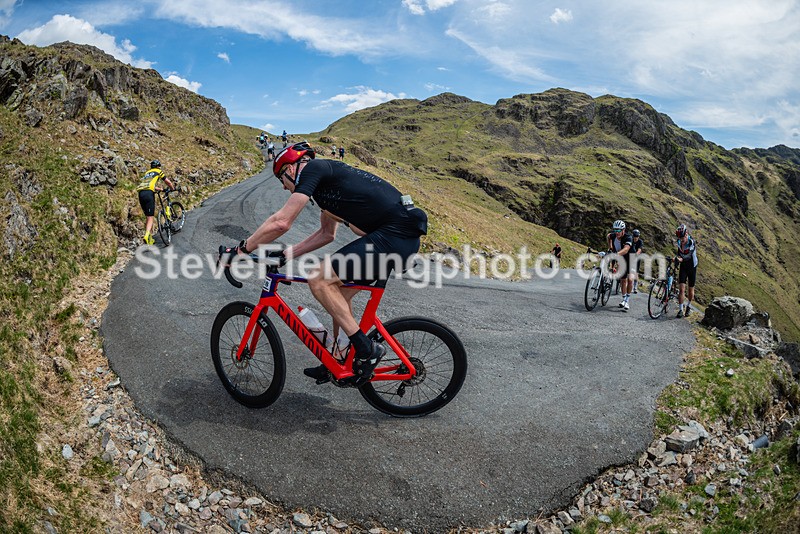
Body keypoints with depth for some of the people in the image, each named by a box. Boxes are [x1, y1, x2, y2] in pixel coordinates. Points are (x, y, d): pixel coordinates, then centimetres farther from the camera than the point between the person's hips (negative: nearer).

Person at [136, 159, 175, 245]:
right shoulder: (158, 171, 16)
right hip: (149, 194, -6)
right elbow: (168, 182, 19)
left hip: (141, 193, 6)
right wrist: (173, 189, 38)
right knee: (150, 217, -10)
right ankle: (147, 236, -32)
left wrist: (161, 189, 55)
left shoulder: (147, 173, 32)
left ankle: (150, 239, 16)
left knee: (147, 217, 15)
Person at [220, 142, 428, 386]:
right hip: (403, 237, 10)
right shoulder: (327, 175, 25)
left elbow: (281, 222, -11)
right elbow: (326, 234, 30)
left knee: (319, 280, -10)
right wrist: (286, 254, 26)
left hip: (394, 236, -10)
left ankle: (367, 349, -2)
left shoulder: (312, 169, -4)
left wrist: (241, 249, 0)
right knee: (340, 293, 18)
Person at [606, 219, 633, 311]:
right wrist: (610, 246, 3)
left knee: (629, 280, -8)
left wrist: (617, 254, -68)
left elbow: (626, 249, -52)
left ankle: (627, 301, 0)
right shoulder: (613, 236, -16)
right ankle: (624, 299, 17)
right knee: (623, 280, 4)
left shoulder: (628, 237, -33)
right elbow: (608, 236, 12)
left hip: (631, 259, -4)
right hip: (621, 260, 4)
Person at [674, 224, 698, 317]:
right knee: (681, 289, -9)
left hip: (692, 268, -3)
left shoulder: (692, 243, -22)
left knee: (691, 289, 10)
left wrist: (682, 259, -49)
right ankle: (680, 310, -6)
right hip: (683, 267, 3)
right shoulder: (679, 242, -7)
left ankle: (689, 306, 33)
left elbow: (690, 256, -33)